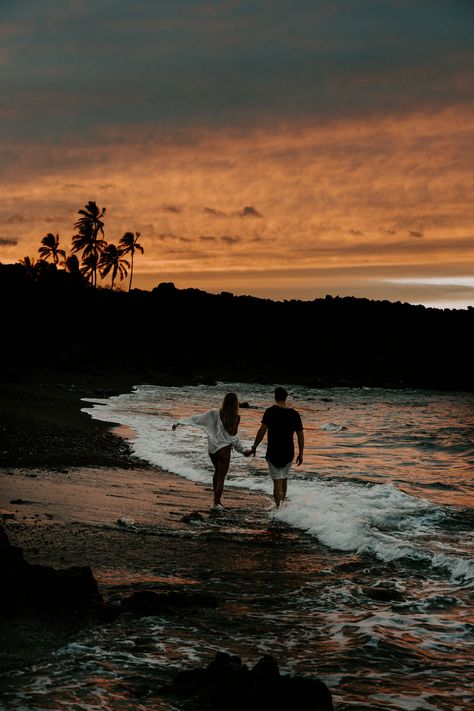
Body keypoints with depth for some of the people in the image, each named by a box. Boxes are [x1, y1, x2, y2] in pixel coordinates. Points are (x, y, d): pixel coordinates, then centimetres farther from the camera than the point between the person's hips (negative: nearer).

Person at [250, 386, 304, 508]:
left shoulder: (271, 411, -9)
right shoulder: (294, 414, 2)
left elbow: (262, 430, -14)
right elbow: (300, 435, 4)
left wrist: (254, 447, -6)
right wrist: (300, 454, 11)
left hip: (273, 453, -4)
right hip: (289, 453, 4)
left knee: (278, 481, -5)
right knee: (284, 479, 21)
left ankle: (279, 508, -16)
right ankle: (282, 505, 34)